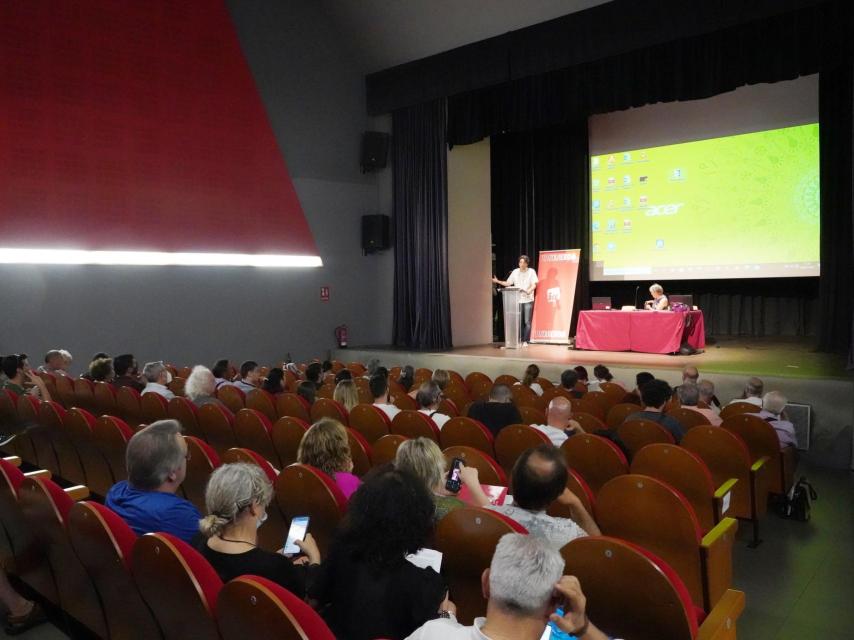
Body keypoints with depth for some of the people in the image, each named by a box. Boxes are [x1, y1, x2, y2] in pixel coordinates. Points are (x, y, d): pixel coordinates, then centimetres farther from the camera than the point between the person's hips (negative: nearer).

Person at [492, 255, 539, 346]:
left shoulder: (531, 272, 1)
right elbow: (508, 283, 13)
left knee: (527, 322, -3)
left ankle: (525, 341, 1)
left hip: (528, 300, -2)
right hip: (518, 300, 3)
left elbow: (534, 284, -7)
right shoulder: (515, 272, 9)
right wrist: (498, 281, 1)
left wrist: (529, 291, -27)